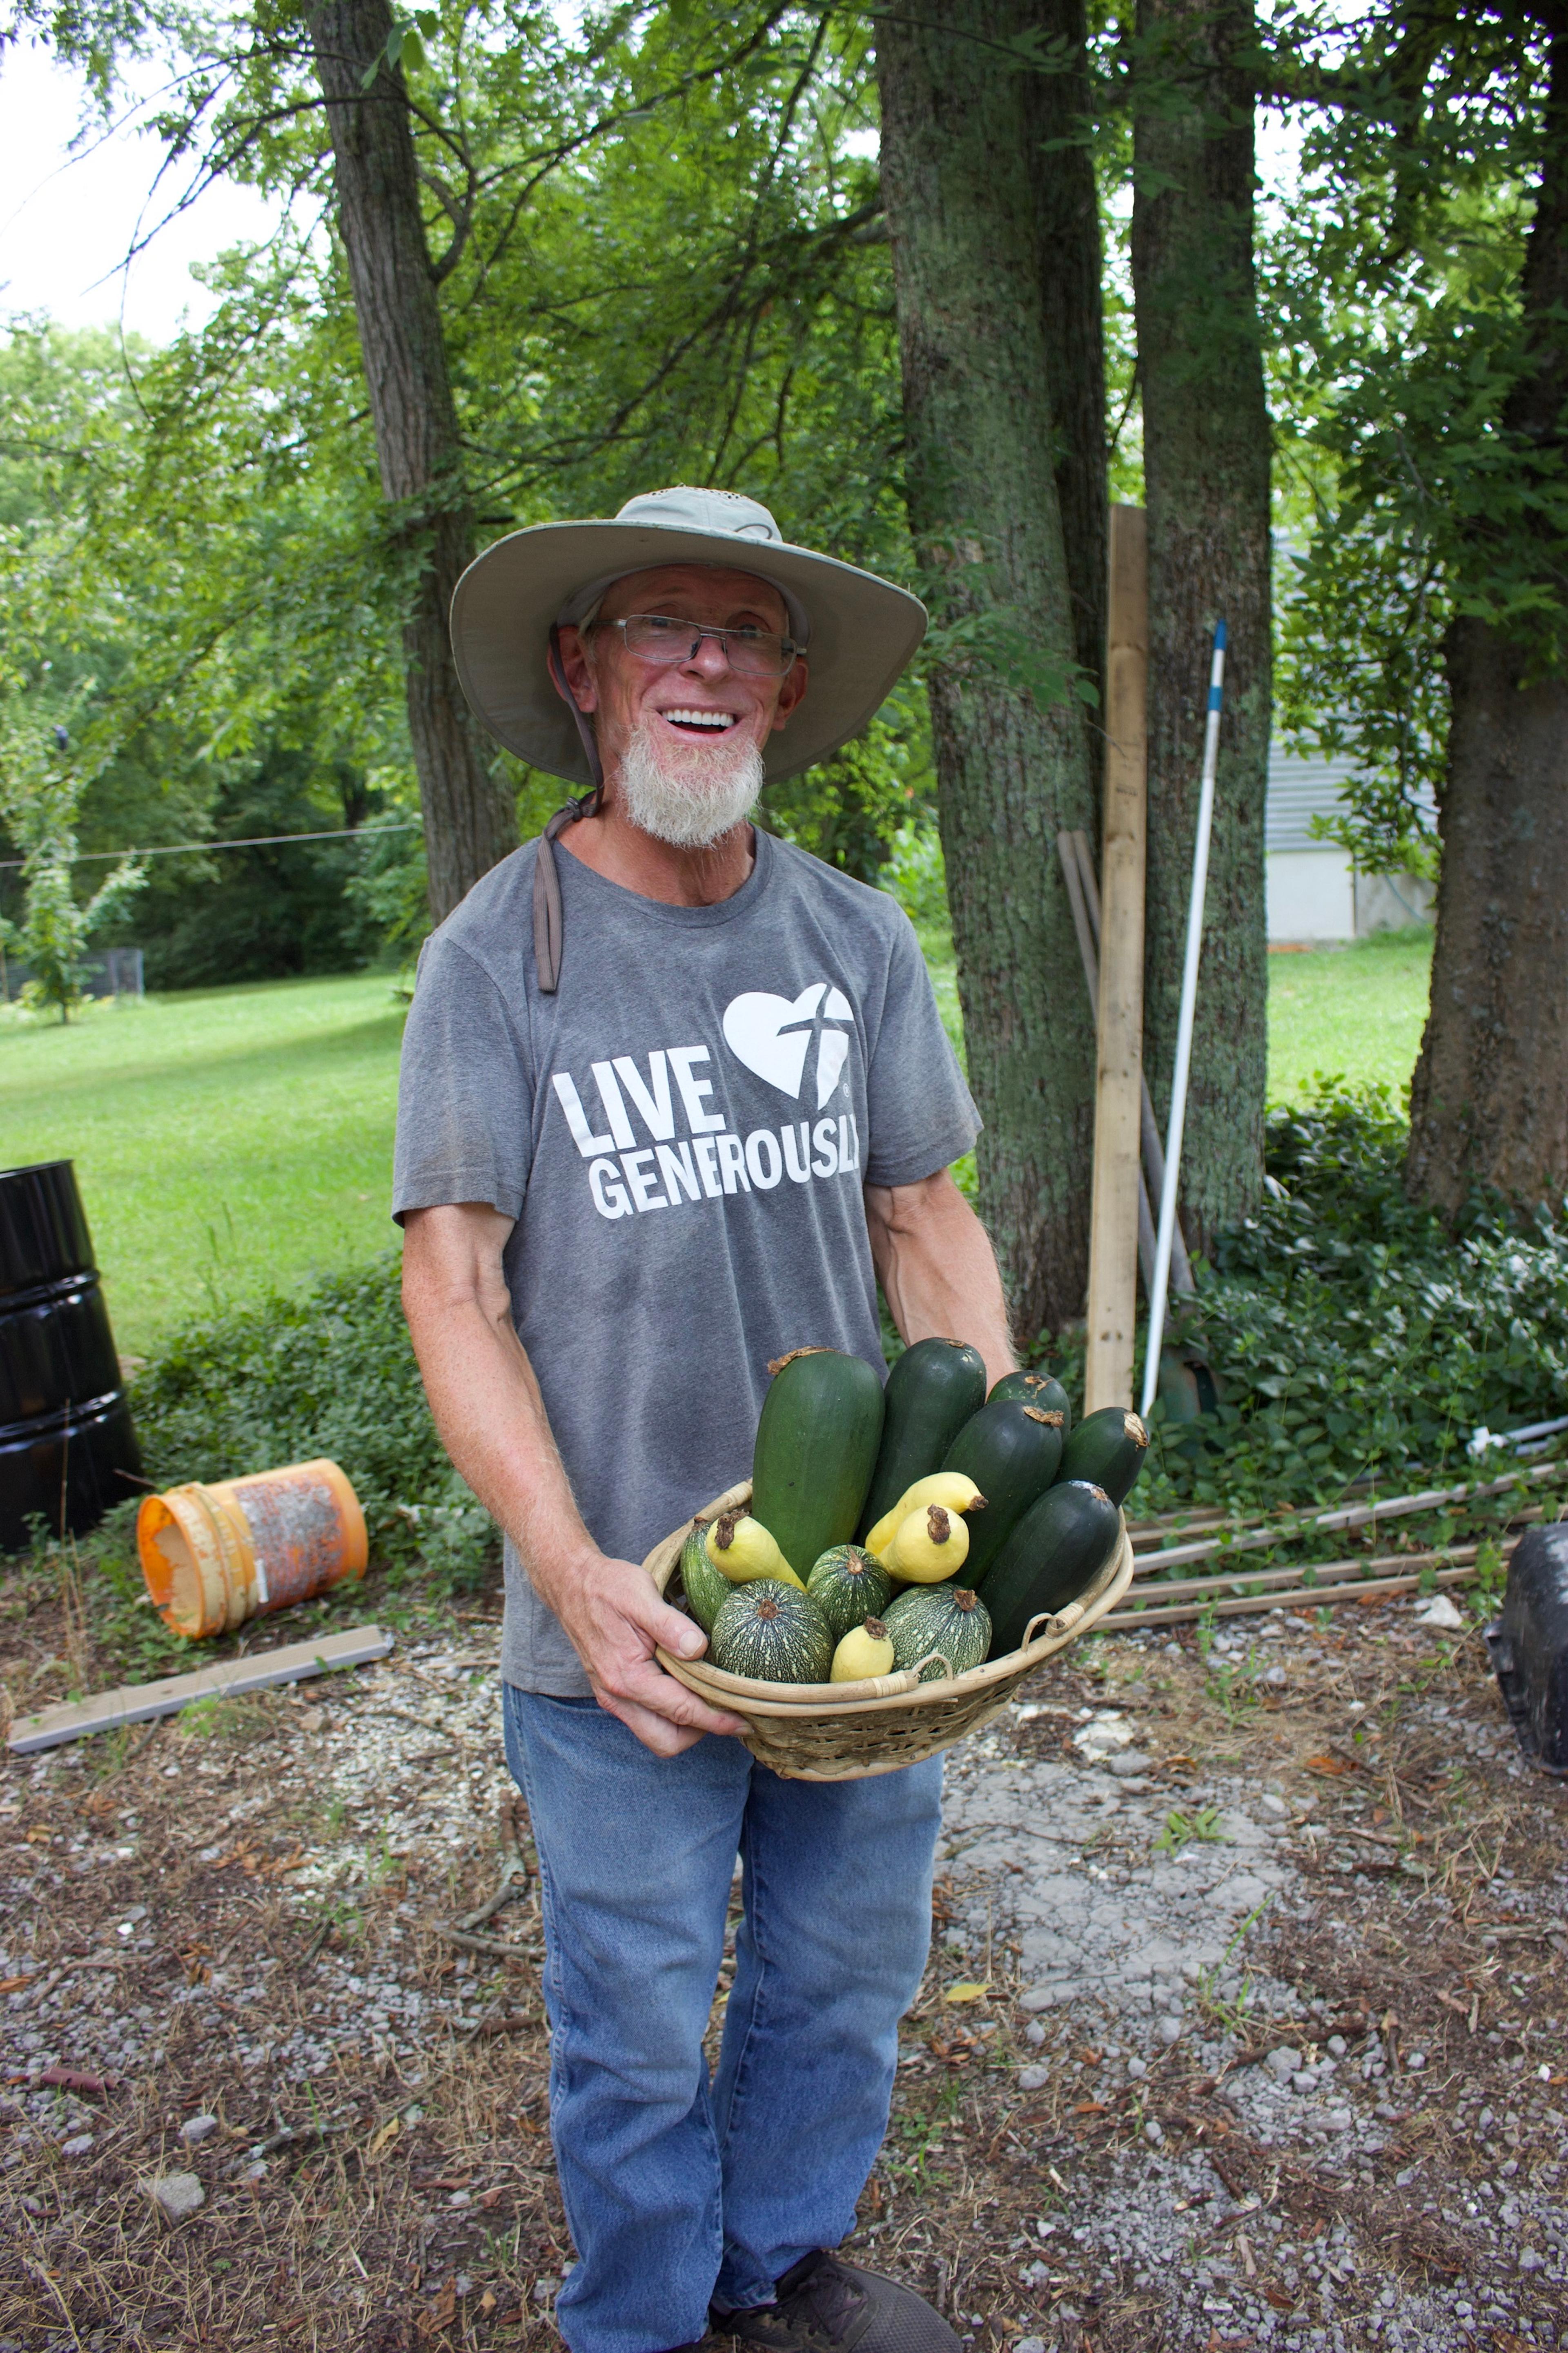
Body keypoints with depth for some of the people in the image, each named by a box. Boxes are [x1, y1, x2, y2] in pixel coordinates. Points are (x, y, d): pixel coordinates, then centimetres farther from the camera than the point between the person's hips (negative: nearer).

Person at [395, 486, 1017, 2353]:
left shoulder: (857, 936, 2)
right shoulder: (498, 954, -9)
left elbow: (925, 1217, 7)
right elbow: (454, 1287, -11)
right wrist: (572, 1574, -22)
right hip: (623, 1618, -4)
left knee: (846, 1973, 21)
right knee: (639, 2027, 13)